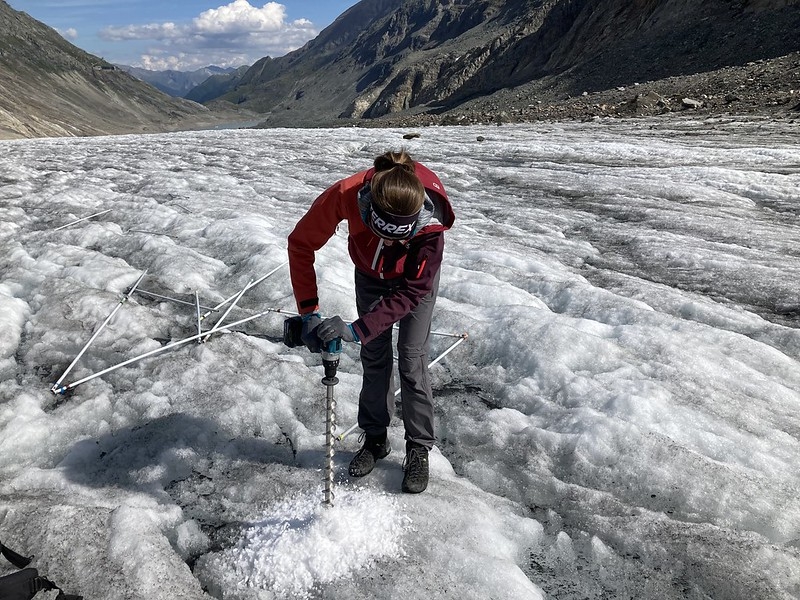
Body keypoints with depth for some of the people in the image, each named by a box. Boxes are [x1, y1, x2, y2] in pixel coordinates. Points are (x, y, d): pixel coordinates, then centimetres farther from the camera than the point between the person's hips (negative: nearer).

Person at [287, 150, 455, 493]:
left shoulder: (430, 221, -41)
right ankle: (375, 438, 23)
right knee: (374, 356, 6)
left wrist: (357, 329, -42)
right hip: (370, 273, 2)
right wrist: (308, 312, -30)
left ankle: (419, 448, 12)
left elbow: (412, 291, -35)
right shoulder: (346, 194, -38)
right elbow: (301, 243, -25)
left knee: (411, 360, -5)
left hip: (416, 276, -2)